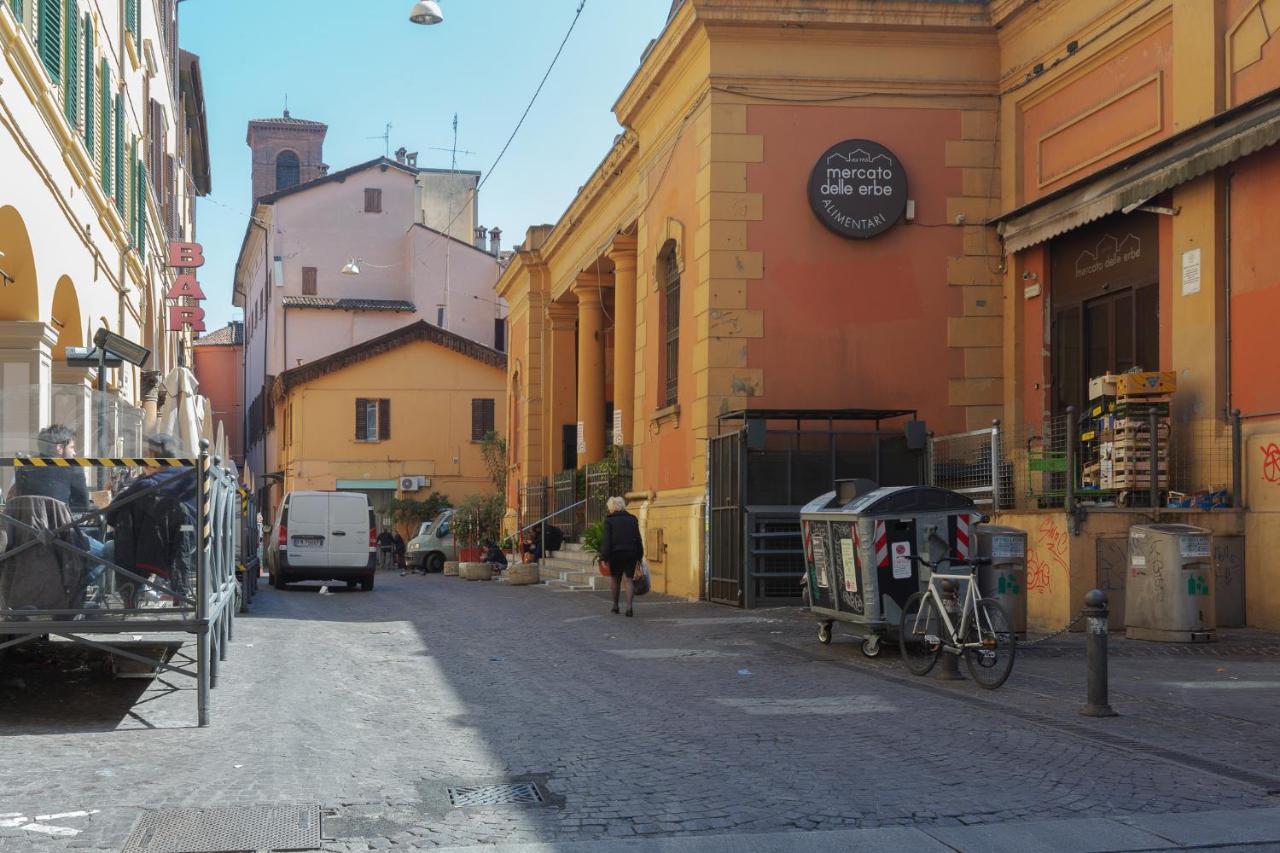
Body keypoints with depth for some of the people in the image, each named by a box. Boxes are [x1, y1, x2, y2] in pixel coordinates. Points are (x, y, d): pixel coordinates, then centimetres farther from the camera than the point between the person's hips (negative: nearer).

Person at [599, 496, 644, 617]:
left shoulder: (609, 520, -4)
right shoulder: (632, 519, 8)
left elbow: (606, 540, -9)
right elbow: (638, 539, 11)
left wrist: (604, 557, -10)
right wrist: (640, 556, 17)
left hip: (616, 553, -2)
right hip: (631, 553, 3)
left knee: (614, 579, 14)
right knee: (629, 579, 3)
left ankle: (615, 606, 22)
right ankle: (629, 606, -12)